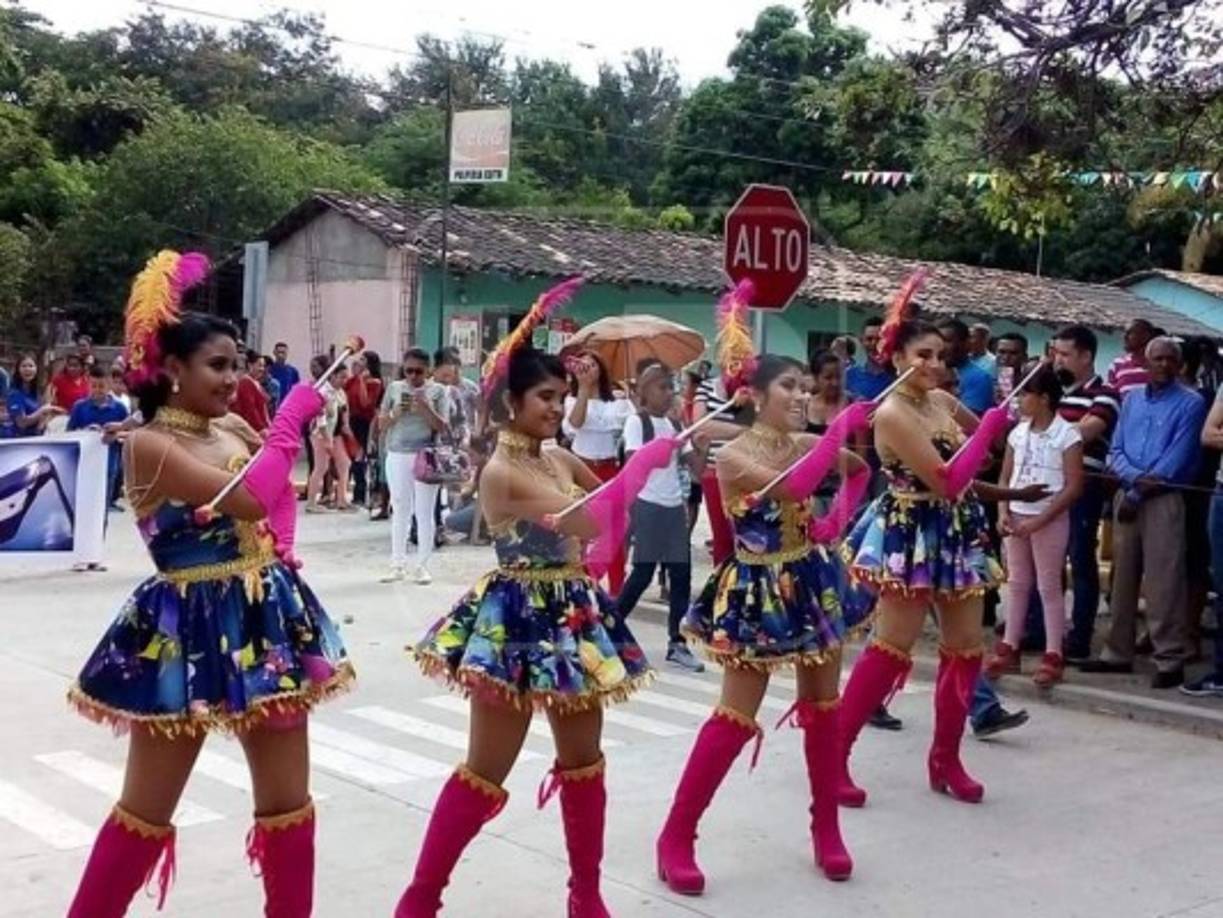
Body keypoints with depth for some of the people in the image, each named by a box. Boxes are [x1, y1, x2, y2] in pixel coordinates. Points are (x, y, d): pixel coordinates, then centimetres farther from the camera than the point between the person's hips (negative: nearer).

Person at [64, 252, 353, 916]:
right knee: (146, 812, 7)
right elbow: (249, 498, -25)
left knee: (289, 804, 12)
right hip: (190, 632, -7)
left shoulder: (231, 429, 7)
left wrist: (328, 399, 7)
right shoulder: (148, 445, -14)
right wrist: (292, 415, -17)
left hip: (265, 620, 7)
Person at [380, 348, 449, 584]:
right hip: (397, 456, 2)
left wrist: (426, 408, -18)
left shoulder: (437, 391, 0)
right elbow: (381, 424, 8)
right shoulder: (394, 388, 7)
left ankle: (422, 566, 8)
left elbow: (442, 427, -5)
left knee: (424, 512, 2)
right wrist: (395, 413, -11)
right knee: (400, 511, 7)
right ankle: (398, 564, 14)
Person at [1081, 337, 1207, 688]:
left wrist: (1138, 493, -11)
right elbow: (1115, 452, 9)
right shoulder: (1131, 398, 14)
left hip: (1165, 499, -5)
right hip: (1126, 496, 5)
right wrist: (1135, 477, -11)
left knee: (1162, 583, -7)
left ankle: (1169, 661, -2)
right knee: (1122, 578, 10)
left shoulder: (1190, 403, -1)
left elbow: (1176, 459, -10)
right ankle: (1118, 653, 19)